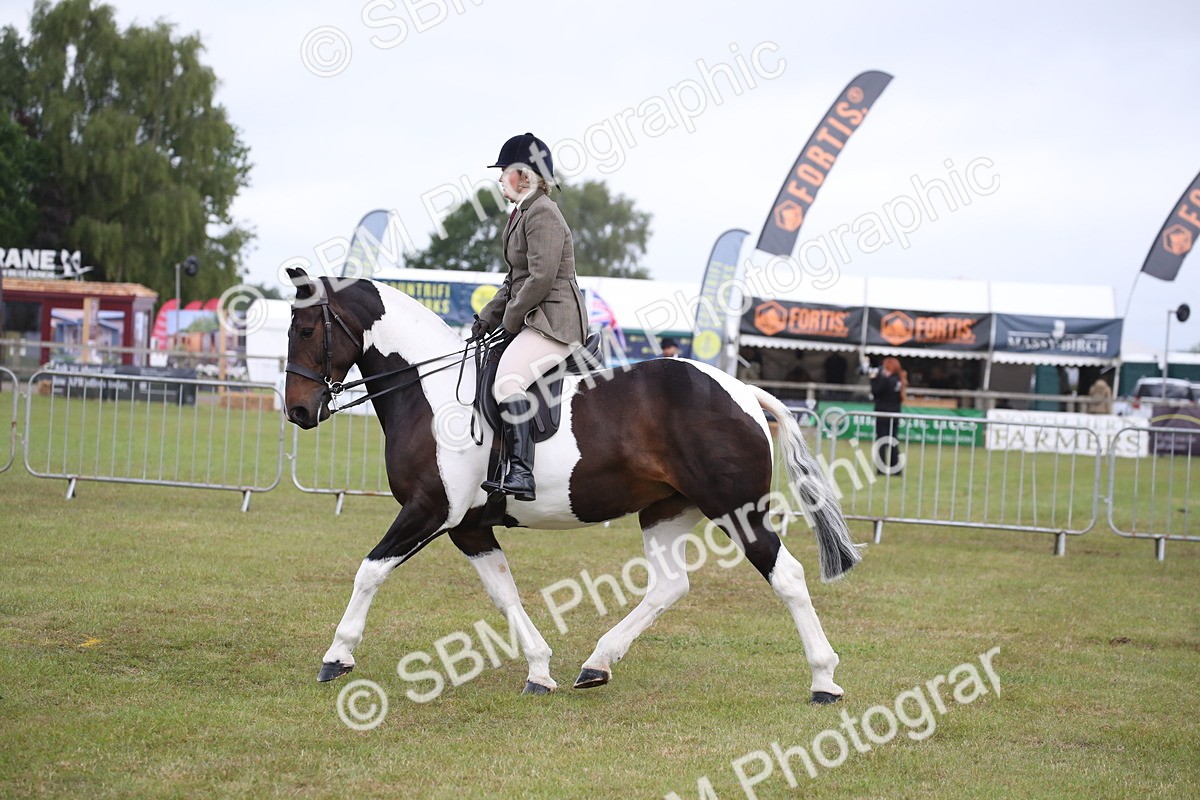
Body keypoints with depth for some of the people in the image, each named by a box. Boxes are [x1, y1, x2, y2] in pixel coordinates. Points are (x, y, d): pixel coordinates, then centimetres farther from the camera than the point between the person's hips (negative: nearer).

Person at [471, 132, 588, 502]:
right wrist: (487, 318, 14)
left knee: (508, 379, -31)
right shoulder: (521, 214, 20)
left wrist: (509, 320, -12)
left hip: (556, 322, -12)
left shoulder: (542, 214, -13)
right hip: (533, 320, 12)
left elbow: (542, 278, -21)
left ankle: (521, 474, -39)